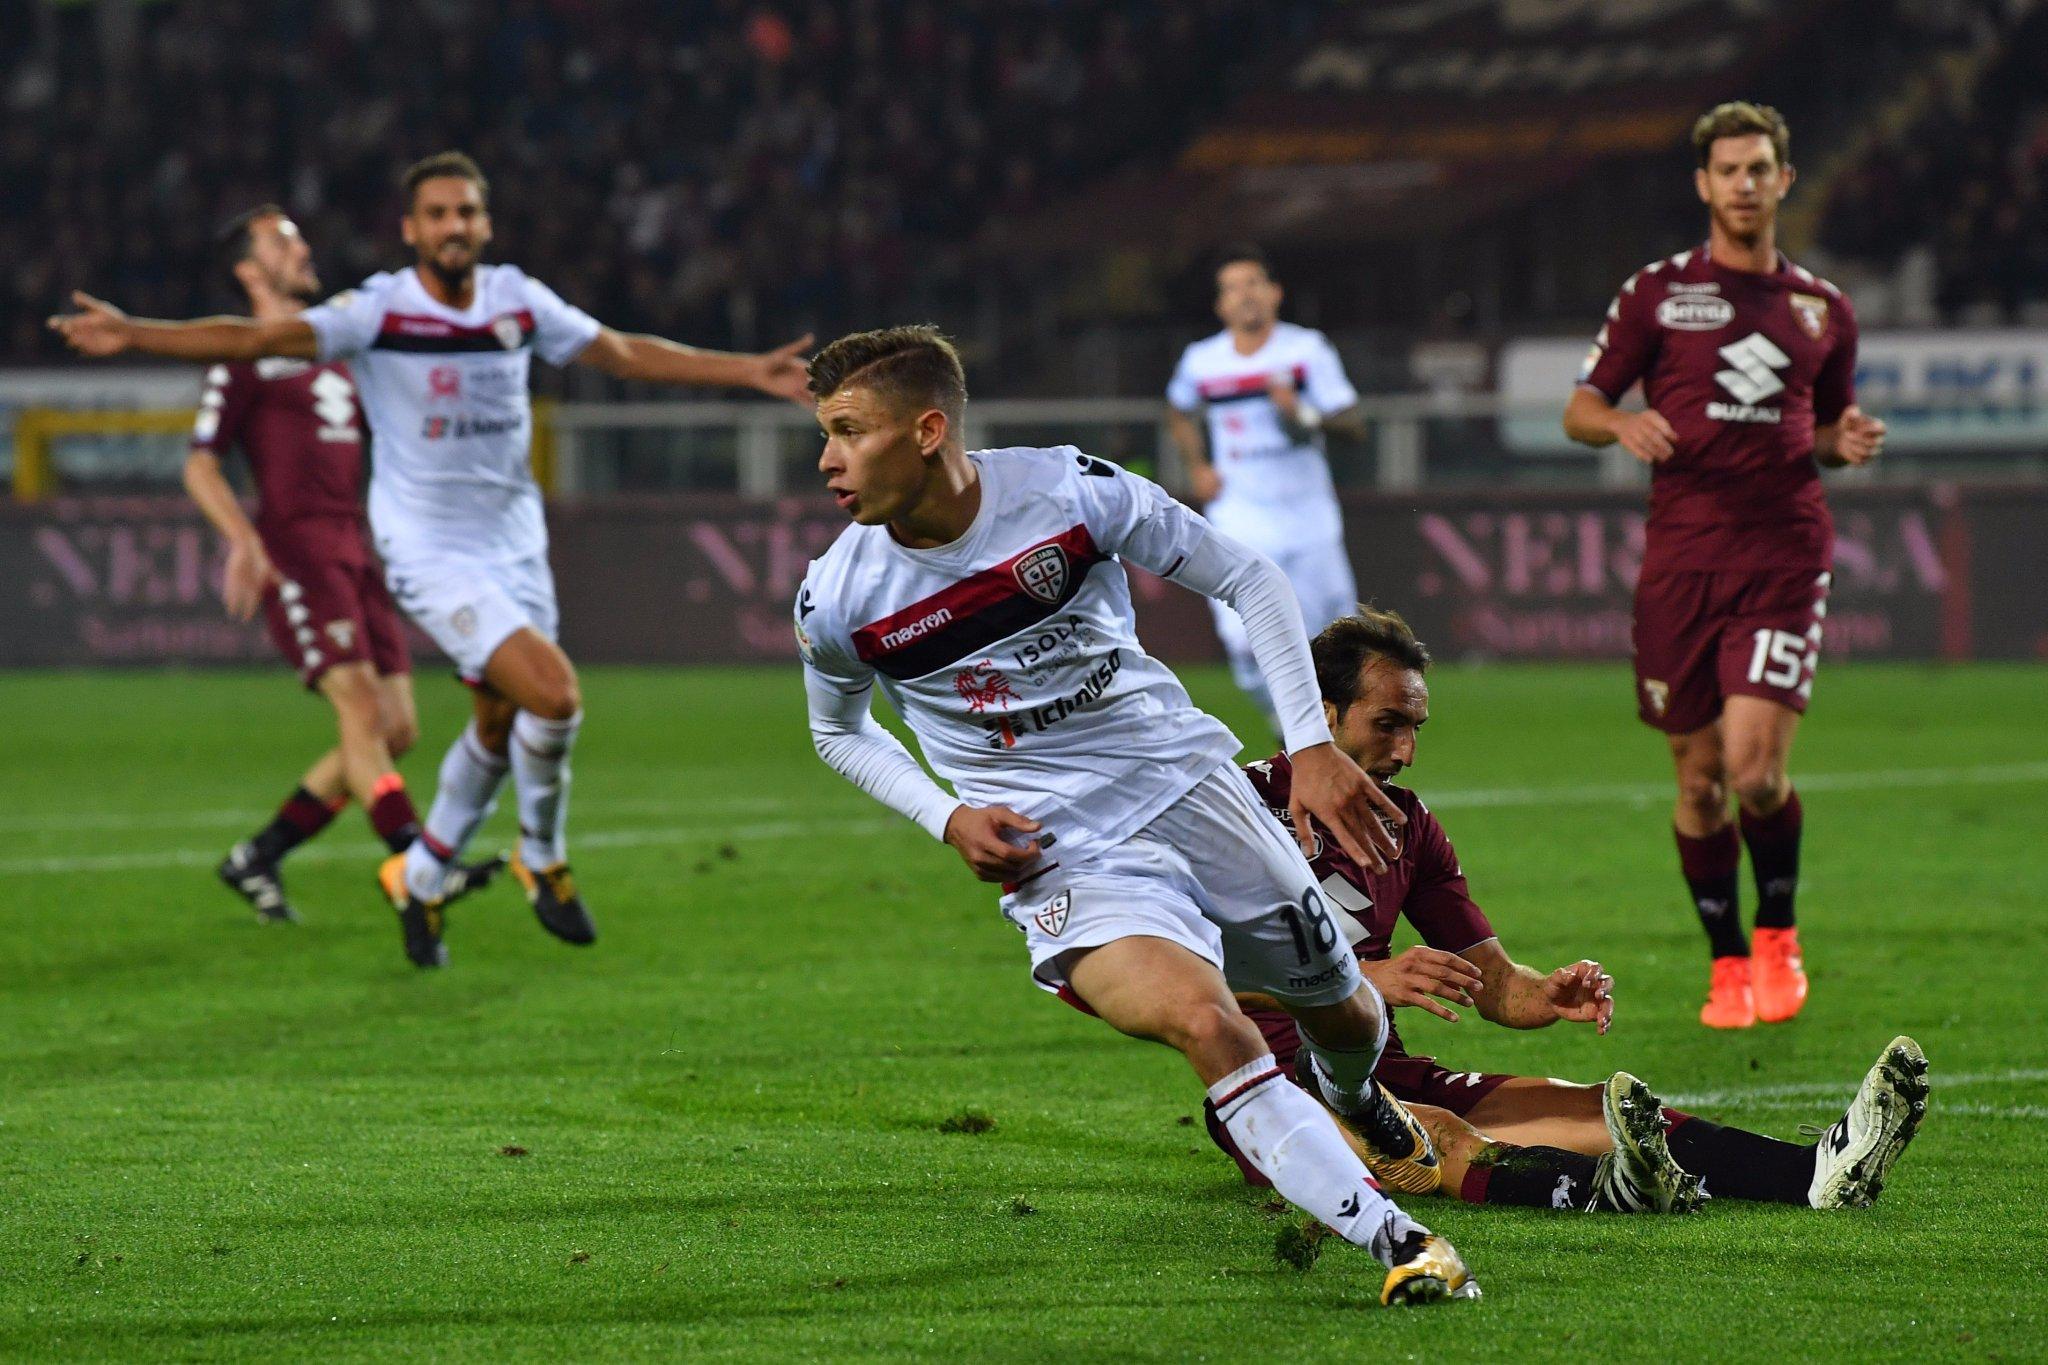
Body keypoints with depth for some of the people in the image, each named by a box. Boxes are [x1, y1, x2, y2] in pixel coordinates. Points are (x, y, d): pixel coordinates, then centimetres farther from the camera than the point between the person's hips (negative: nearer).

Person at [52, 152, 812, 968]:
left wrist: (751, 372, 11)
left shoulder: (519, 302, 2)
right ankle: (542, 857, 5)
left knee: (500, 726, 14)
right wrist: (132, 336, -34)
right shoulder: (379, 311, -14)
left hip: (515, 547, 6)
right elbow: (253, 339, -22)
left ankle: (419, 879, 35)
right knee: (554, 694, -20)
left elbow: (626, 354, 13)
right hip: (432, 555, -6)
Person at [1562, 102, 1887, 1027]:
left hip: (1784, 548, 0)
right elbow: (1580, 410, 7)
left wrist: (1848, 442, 2)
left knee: (1755, 764, -14)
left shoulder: (1823, 308, 13)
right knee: (1699, 774, 3)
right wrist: (1622, 424, -15)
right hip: (1681, 551, 0)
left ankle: (1779, 933, 11)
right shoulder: (1658, 293, 7)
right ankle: (1727, 964, 19)